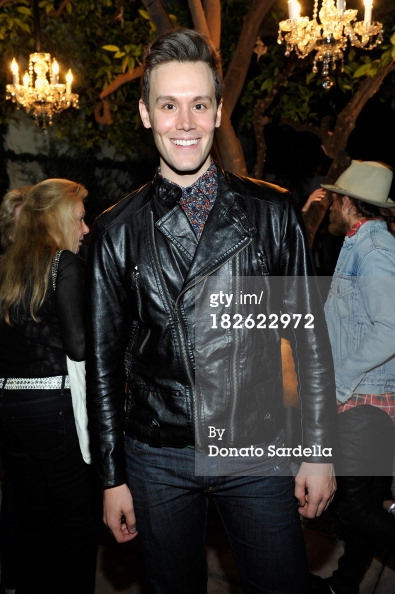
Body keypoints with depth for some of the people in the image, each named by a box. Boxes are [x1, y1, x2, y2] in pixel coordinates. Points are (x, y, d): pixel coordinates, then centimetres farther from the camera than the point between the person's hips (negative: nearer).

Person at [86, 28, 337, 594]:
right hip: (157, 460, 1)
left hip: (257, 450, 0)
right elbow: (103, 357, 2)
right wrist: (112, 476, 3)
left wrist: (320, 451, 0)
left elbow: (309, 336, 1)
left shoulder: (271, 213, -3)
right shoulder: (116, 231, -2)